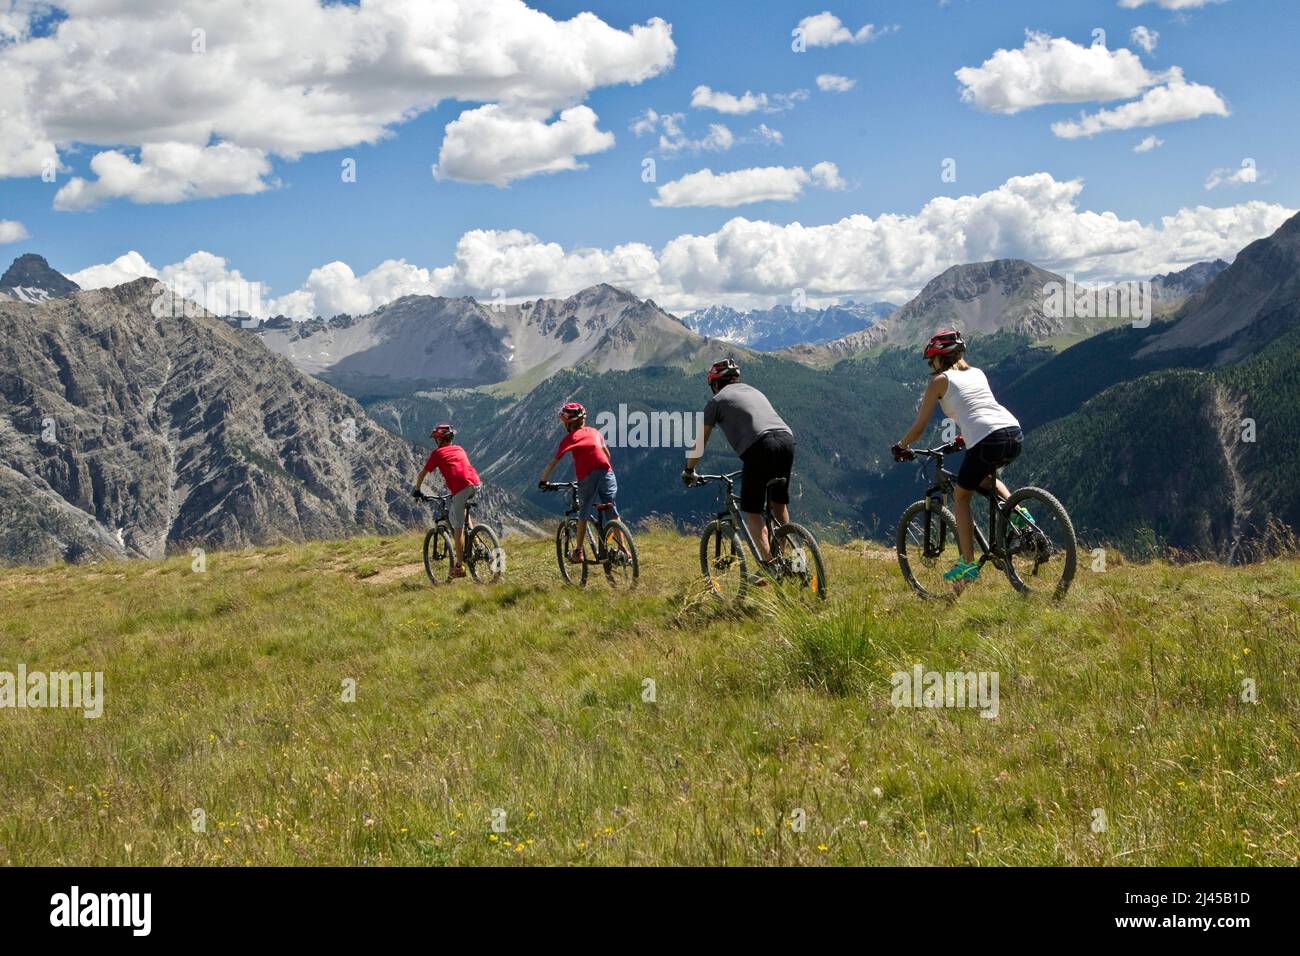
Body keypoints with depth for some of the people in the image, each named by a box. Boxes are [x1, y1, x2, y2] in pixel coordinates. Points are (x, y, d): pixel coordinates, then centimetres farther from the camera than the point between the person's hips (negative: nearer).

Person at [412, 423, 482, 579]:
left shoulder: (437, 453, 14)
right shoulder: (459, 449, 29)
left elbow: (423, 473, 18)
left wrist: (417, 490, 34)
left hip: (461, 488, -5)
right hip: (476, 484, 5)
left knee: (458, 528, 2)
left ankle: (459, 567, 1)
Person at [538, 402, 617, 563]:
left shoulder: (569, 438, 10)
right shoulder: (595, 432, 22)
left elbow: (553, 463, 11)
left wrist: (543, 481, 22)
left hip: (587, 476, -3)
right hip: (606, 472, 3)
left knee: (584, 514, 11)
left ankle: (578, 553, 12)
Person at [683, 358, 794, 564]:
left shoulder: (717, 401, 15)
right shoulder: (754, 391, 33)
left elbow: (700, 443, 18)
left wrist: (689, 471, 32)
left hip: (760, 446, -6)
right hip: (787, 438, 6)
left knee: (752, 512, 3)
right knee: (780, 504, 22)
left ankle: (769, 564, -8)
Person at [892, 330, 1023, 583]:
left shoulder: (939, 380, 9)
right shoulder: (976, 373, 26)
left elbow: (919, 427, 11)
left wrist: (900, 447, 27)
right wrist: (963, 437, 53)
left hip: (987, 441, -6)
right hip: (1015, 435, 6)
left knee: (961, 496, 14)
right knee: (984, 478, 35)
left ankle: (968, 564, 9)